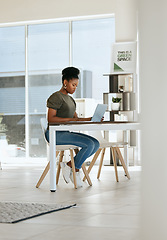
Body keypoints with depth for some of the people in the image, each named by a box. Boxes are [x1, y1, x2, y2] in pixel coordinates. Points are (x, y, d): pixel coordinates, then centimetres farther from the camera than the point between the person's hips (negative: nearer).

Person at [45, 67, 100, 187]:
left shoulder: (70, 99, 20)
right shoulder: (56, 97, -9)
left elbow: (76, 118, 16)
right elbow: (51, 118, -18)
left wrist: (89, 119, -2)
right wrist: (70, 120, -24)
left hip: (66, 133, 9)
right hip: (55, 134, -9)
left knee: (96, 144, -7)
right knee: (89, 144, -23)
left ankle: (70, 165, -4)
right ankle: (75, 169, -6)